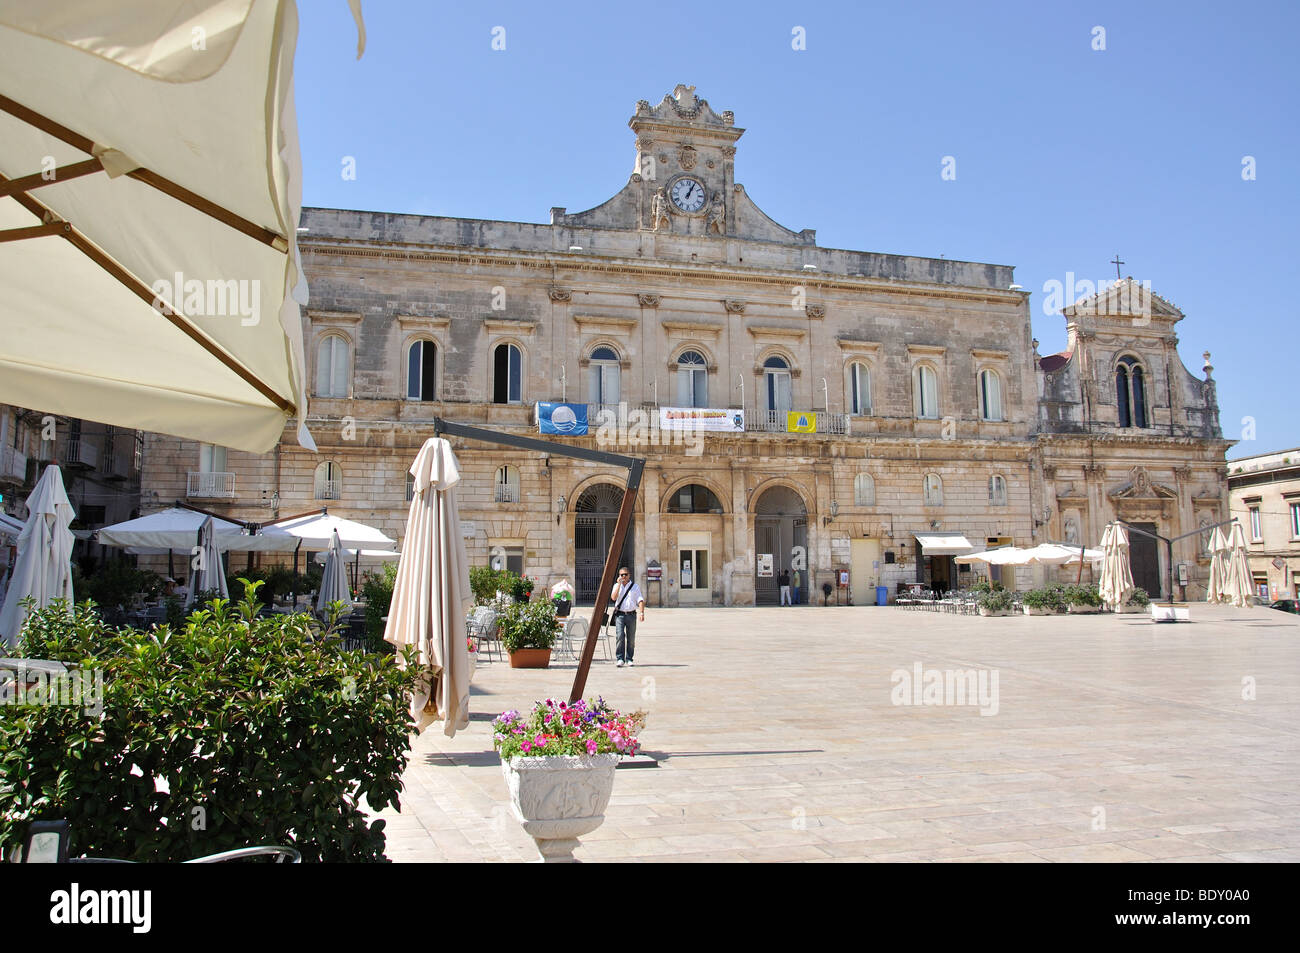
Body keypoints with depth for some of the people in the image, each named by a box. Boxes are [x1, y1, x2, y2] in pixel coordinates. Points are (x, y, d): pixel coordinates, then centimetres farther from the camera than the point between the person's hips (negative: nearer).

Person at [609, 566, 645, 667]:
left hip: (631, 614, 1)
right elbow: (613, 597, -6)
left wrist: (641, 612, -13)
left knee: (631, 638, 3)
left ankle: (629, 659, 14)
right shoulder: (617, 585, 10)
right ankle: (620, 659, -10)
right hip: (619, 614, -1)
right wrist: (619, 584, -9)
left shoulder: (635, 586, 7)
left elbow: (640, 600, 1)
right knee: (620, 636, -14)